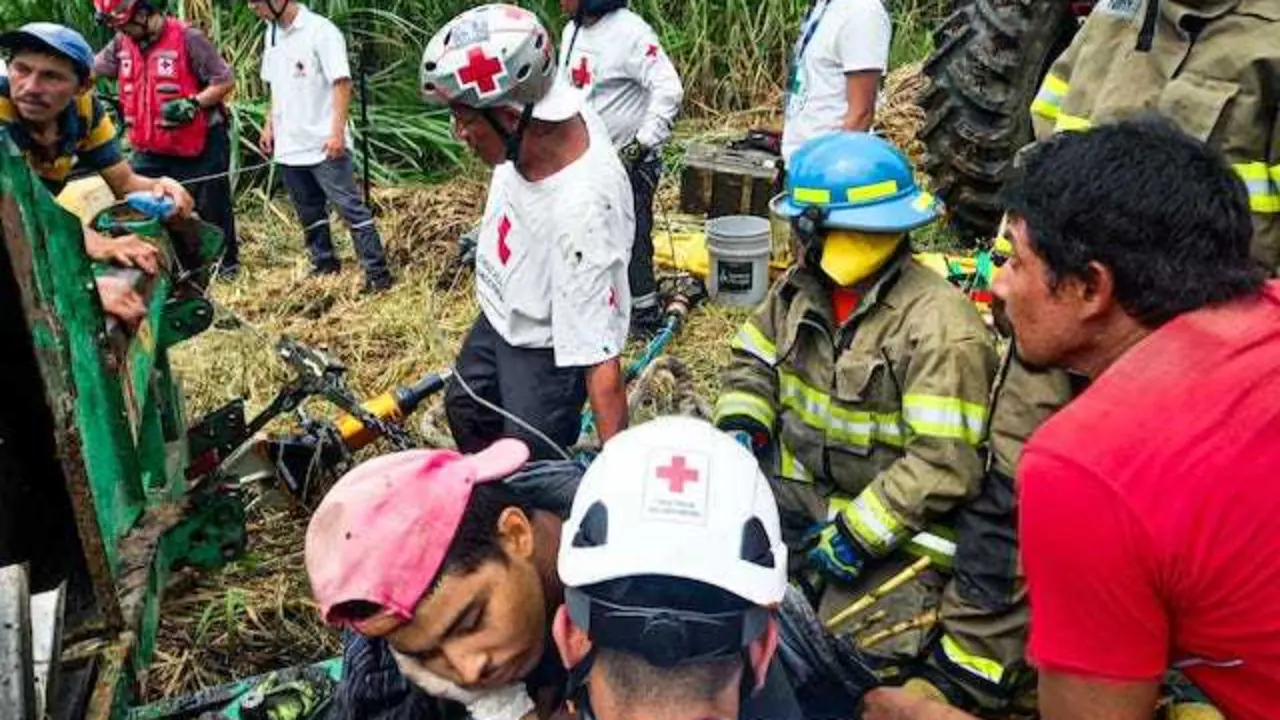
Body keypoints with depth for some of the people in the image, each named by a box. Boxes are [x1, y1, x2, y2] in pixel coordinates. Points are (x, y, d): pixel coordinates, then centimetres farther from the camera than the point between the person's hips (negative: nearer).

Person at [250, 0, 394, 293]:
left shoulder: (320, 30, -13)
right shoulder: (272, 33, 12)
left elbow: (342, 82, -16)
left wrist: (337, 132, -20)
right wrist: (269, 125, 16)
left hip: (324, 144, -8)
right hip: (289, 144, 8)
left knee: (351, 208, -5)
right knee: (309, 213, 16)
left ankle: (378, 274, -1)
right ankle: (325, 265, 30)